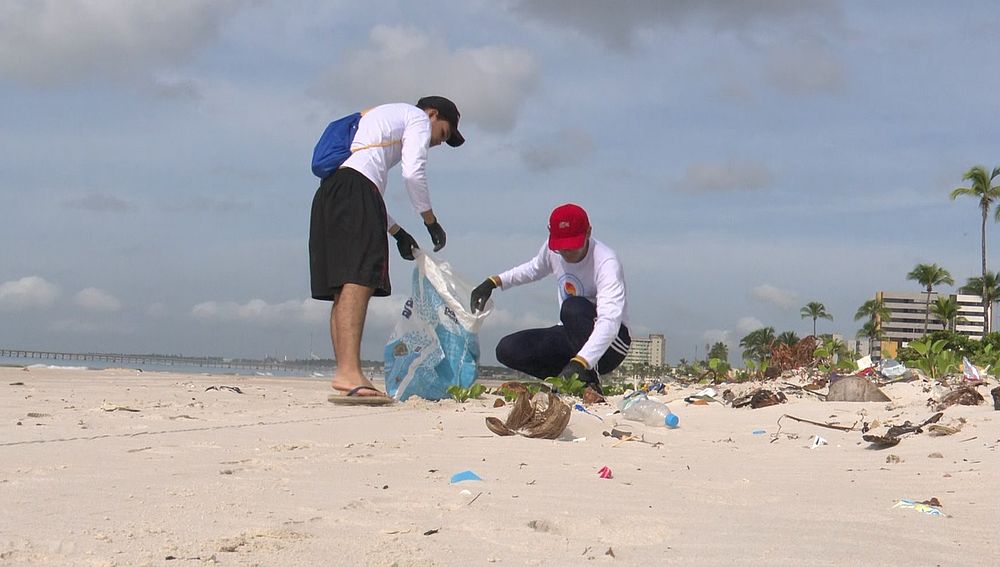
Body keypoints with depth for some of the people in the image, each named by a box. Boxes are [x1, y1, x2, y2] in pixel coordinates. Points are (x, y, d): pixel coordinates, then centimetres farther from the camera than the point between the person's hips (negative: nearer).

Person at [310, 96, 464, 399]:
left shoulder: (382, 116, 39)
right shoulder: (418, 118, 13)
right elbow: (413, 172, -3)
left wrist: (397, 231, 32)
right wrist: (431, 221, 7)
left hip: (328, 192, 10)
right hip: (354, 187, -10)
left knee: (344, 288, 3)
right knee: (360, 280, -21)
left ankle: (344, 375, -3)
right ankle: (349, 372, -34)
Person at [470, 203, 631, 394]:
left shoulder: (606, 262, -27)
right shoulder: (552, 250, -5)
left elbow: (609, 322, -40)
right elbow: (533, 269, 21)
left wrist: (579, 363, -53)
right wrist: (492, 282, 8)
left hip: (609, 343, -6)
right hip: (570, 336, 6)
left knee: (573, 307, -36)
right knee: (507, 350, -12)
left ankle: (589, 381, -22)